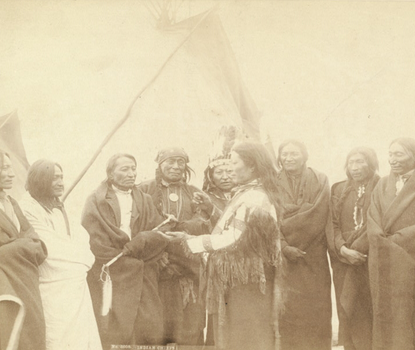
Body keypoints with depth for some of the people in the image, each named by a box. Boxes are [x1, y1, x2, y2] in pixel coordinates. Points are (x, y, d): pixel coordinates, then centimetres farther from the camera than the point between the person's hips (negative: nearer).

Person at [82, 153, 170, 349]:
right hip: (110, 278, -4)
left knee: (149, 332, -2)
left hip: (143, 279, 4)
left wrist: (131, 248, -14)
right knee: (114, 334, -8)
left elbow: (160, 235, 3)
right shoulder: (96, 201, 4)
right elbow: (96, 244, -8)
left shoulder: (145, 201, 17)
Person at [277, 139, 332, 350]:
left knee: (314, 311, -1)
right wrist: (285, 247, -15)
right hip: (283, 256, 0)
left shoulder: (319, 181, 6)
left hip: (312, 256, 0)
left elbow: (317, 216, -5)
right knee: (287, 314, -4)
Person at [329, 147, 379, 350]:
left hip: (372, 262, -3)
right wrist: (342, 249, -12)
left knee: (370, 315, -3)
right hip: (344, 262, 3)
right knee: (348, 316, 2)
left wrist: (357, 249, -16)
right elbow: (332, 224, 5)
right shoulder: (338, 190, 12)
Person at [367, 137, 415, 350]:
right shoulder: (382, 186, 12)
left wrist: (393, 241, -9)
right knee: (387, 322, 5)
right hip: (384, 267, 4)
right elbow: (373, 226, 5)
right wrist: (386, 246, -10)